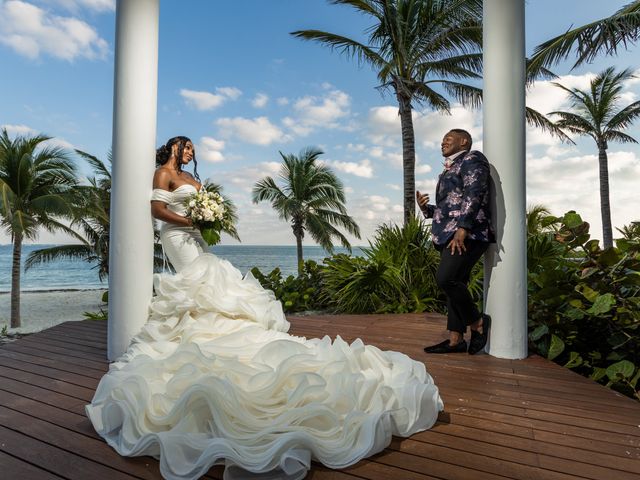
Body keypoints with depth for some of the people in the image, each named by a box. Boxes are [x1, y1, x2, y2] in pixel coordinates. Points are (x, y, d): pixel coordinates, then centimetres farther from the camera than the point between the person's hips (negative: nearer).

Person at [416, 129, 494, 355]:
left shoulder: (472, 159, 1)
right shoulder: (450, 169, 26)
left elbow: (473, 195, -14)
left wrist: (462, 229, -23)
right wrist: (426, 208, 10)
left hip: (468, 233, -9)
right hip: (450, 235, 9)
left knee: (445, 278, -21)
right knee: (454, 283, 5)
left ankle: (478, 322, -1)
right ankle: (455, 340, 8)